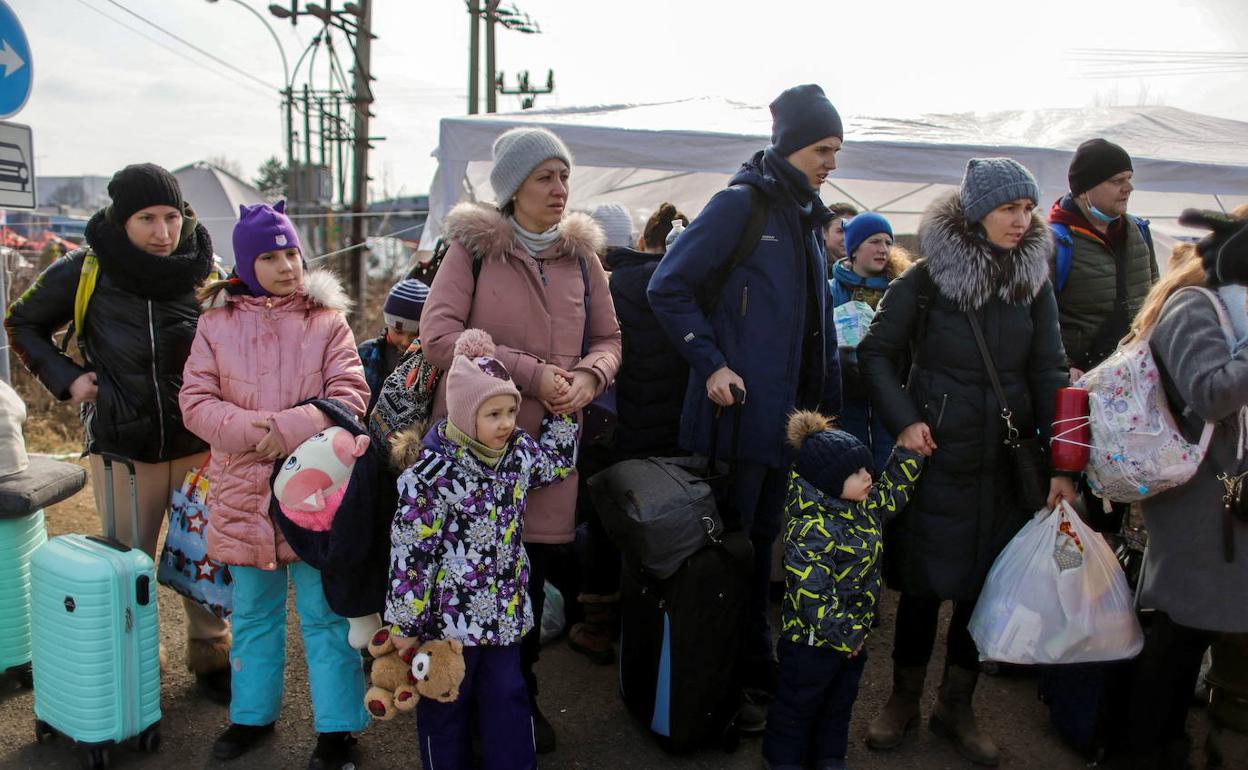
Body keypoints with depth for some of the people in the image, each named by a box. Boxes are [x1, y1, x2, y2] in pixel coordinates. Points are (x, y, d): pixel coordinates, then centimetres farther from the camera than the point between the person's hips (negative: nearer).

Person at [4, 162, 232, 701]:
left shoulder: (206, 271, -4)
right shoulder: (85, 271, -6)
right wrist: (65, 377, -3)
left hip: (199, 448, 1)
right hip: (121, 450, 0)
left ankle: (212, 657, 29)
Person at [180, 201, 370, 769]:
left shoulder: (326, 320, -1)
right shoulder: (216, 323, 4)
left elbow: (348, 396, -8)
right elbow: (196, 401, -2)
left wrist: (287, 429, -21)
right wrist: (253, 429, -18)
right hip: (244, 490, 3)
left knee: (324, 613, 6)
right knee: (252, 612, 19)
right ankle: (252, 714, 37)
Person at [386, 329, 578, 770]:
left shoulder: (520, 452, -3)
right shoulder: (433, 474, -22)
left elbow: (558, 461, 20)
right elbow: (410, 553, -18)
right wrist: (405, 622, -13)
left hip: (505, 610, 5)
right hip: (449, 614, -5)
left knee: (507, 698, 17)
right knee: (445, 703, 15)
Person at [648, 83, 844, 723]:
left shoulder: (806, 218, 15)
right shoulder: (740, 203, -9)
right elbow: (668, 288, -13)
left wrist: (827, 403, 16)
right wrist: (710, 363, -18)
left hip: (788, 414, 8)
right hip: (738, 408, -8)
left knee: (764, 535, 18)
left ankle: (755, 657, 34)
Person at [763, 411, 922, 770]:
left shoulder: (864, 506, -2)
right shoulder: (811, 528, -30)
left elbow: (892, 492, 17)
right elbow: (812, 592, -30)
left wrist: (909, 454, 5)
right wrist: (844, 635, -23)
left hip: (853, 634, 8)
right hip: (811, 639, -8)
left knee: (841, 701, 25)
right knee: (798, 703, 14)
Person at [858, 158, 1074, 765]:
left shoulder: (1034, 282, 3)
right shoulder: (926, 280, -7)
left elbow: (1049, 373, 1)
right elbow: (876, 352, -1)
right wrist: (904, 420, -13)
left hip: (1006, 460, 3)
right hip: (936, 452, -3)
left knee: (986, 584, 10)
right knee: (923, 581, 5)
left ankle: (956, 707, 29)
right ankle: (904, 699, 26)